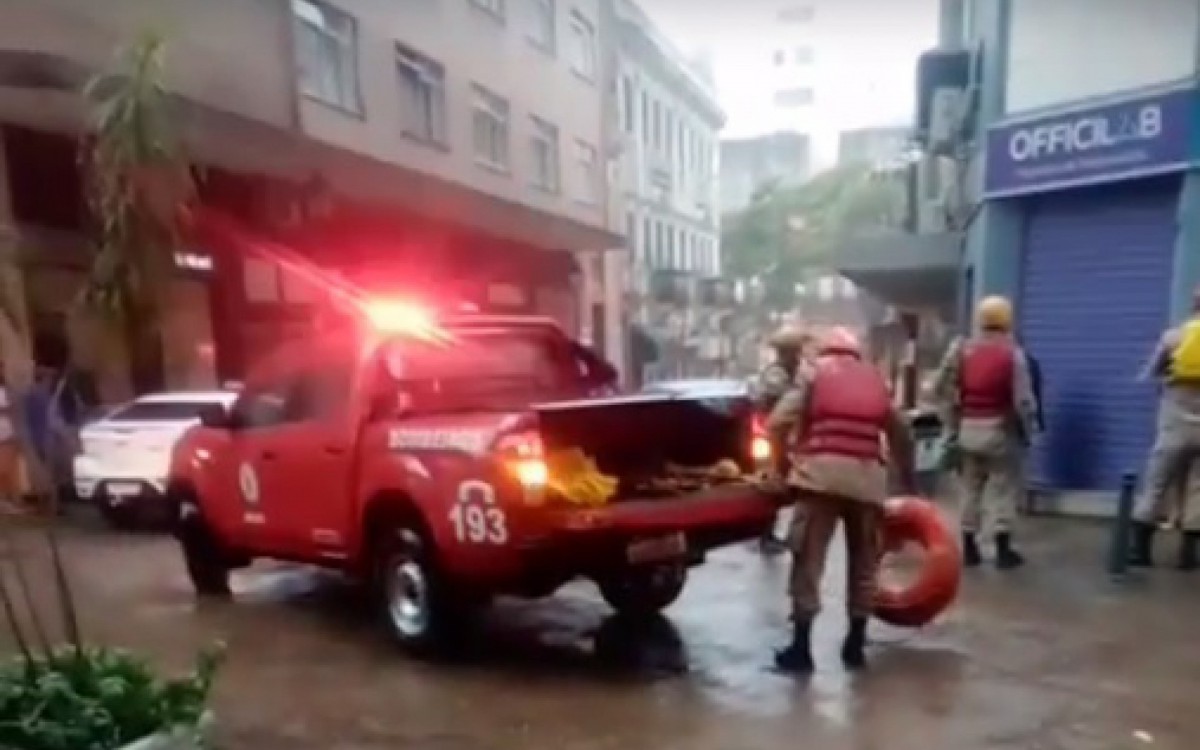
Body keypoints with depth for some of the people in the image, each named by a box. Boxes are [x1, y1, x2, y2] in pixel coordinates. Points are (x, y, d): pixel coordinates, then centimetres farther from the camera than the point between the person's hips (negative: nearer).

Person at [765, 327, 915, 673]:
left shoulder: (813, 371, 12)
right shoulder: (876, 379, 22)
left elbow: (777, 424, -1)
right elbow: (901, 433, 28)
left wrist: (782, 462, 12)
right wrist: (908, 480, 39)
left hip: (822, 470, -3)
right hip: (868, 475, 3)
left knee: (808, 558, 3)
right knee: (864, 561, 16)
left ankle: (801, 647, 5)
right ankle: (855, 645, 24)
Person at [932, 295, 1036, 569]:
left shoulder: (962, 349, 1)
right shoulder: (1013, 353, -10)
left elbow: (940, 387, 0)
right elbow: (1023, 400, -14)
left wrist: (954, 425, 8)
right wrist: (1028, 430, 2)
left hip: (967, 429, 4)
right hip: (1000, 429, -3)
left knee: (971, 488, 13)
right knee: (1004, 489, 7)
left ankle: (969, 549, 17)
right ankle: (1003, 550, 9)